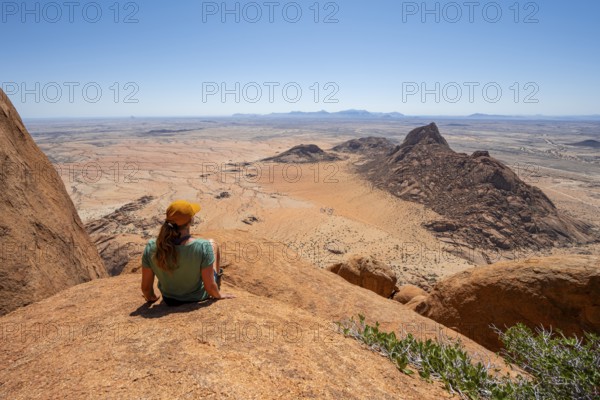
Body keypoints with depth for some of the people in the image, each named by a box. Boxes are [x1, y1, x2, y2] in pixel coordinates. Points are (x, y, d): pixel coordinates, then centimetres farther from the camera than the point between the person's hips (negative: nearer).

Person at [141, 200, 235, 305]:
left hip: (169, 300, 3)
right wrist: (219, 295, -3)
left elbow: (146, 288, -13)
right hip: (198, 298, -2)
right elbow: (210, 287, -25)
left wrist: (151, 298, 9)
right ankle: (218, 279, 41)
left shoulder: (151, 247, -25)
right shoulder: (203, 247, -35)